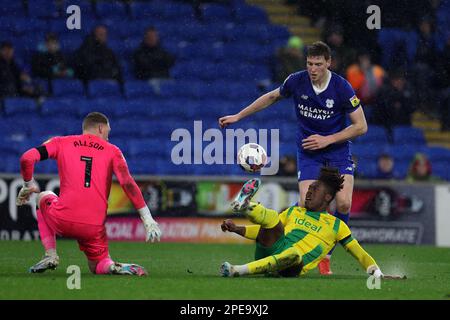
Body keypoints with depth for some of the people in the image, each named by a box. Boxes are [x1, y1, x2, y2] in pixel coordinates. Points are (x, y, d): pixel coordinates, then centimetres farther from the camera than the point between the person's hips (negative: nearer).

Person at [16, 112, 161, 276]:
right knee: (98, 266, 25)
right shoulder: (112, 151, 10)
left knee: (44, 197, 34)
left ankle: (51, 255, 18)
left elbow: (27, 158, -2)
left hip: (62, 222, 0)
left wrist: (28, 185, 17)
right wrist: (148, 219, -7)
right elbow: (128, 184, -4)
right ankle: (115, 267, -13)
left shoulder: (62, 143, 11)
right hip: (94, 228, 0)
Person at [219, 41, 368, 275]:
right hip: (307, 152, 1)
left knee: (344, 203, -19)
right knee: (307, 205, -18)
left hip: (337, 150, -1)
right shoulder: (296, 81, -9)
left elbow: (361, 126, -8)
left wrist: (327, 139, -16)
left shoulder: (342, 87, -15)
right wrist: (238, 116, 16)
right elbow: (272, 97, 13)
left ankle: (327, 250, 3)